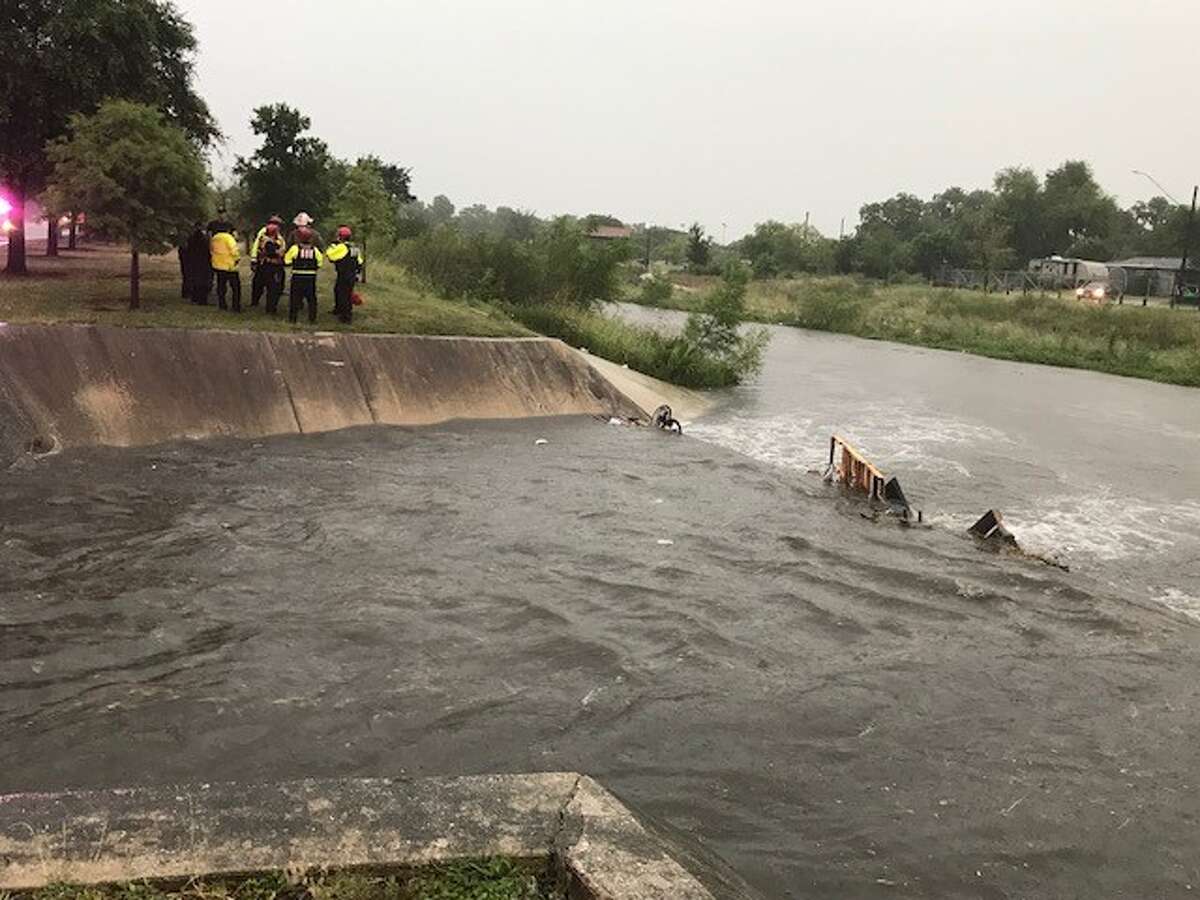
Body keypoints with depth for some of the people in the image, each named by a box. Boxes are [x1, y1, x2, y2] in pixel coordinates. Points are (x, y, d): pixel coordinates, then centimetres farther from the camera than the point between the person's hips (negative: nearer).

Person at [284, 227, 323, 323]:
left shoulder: (294, 248, -8)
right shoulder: (314, 250, -1)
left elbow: (286, 261, -1)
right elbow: (320, 262, 2)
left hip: (298, 276, -2)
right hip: (311, 277, 2)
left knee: (295, 298, 7)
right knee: (311, 298, 11)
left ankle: (292, 317, 7)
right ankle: (312, 318, 13)